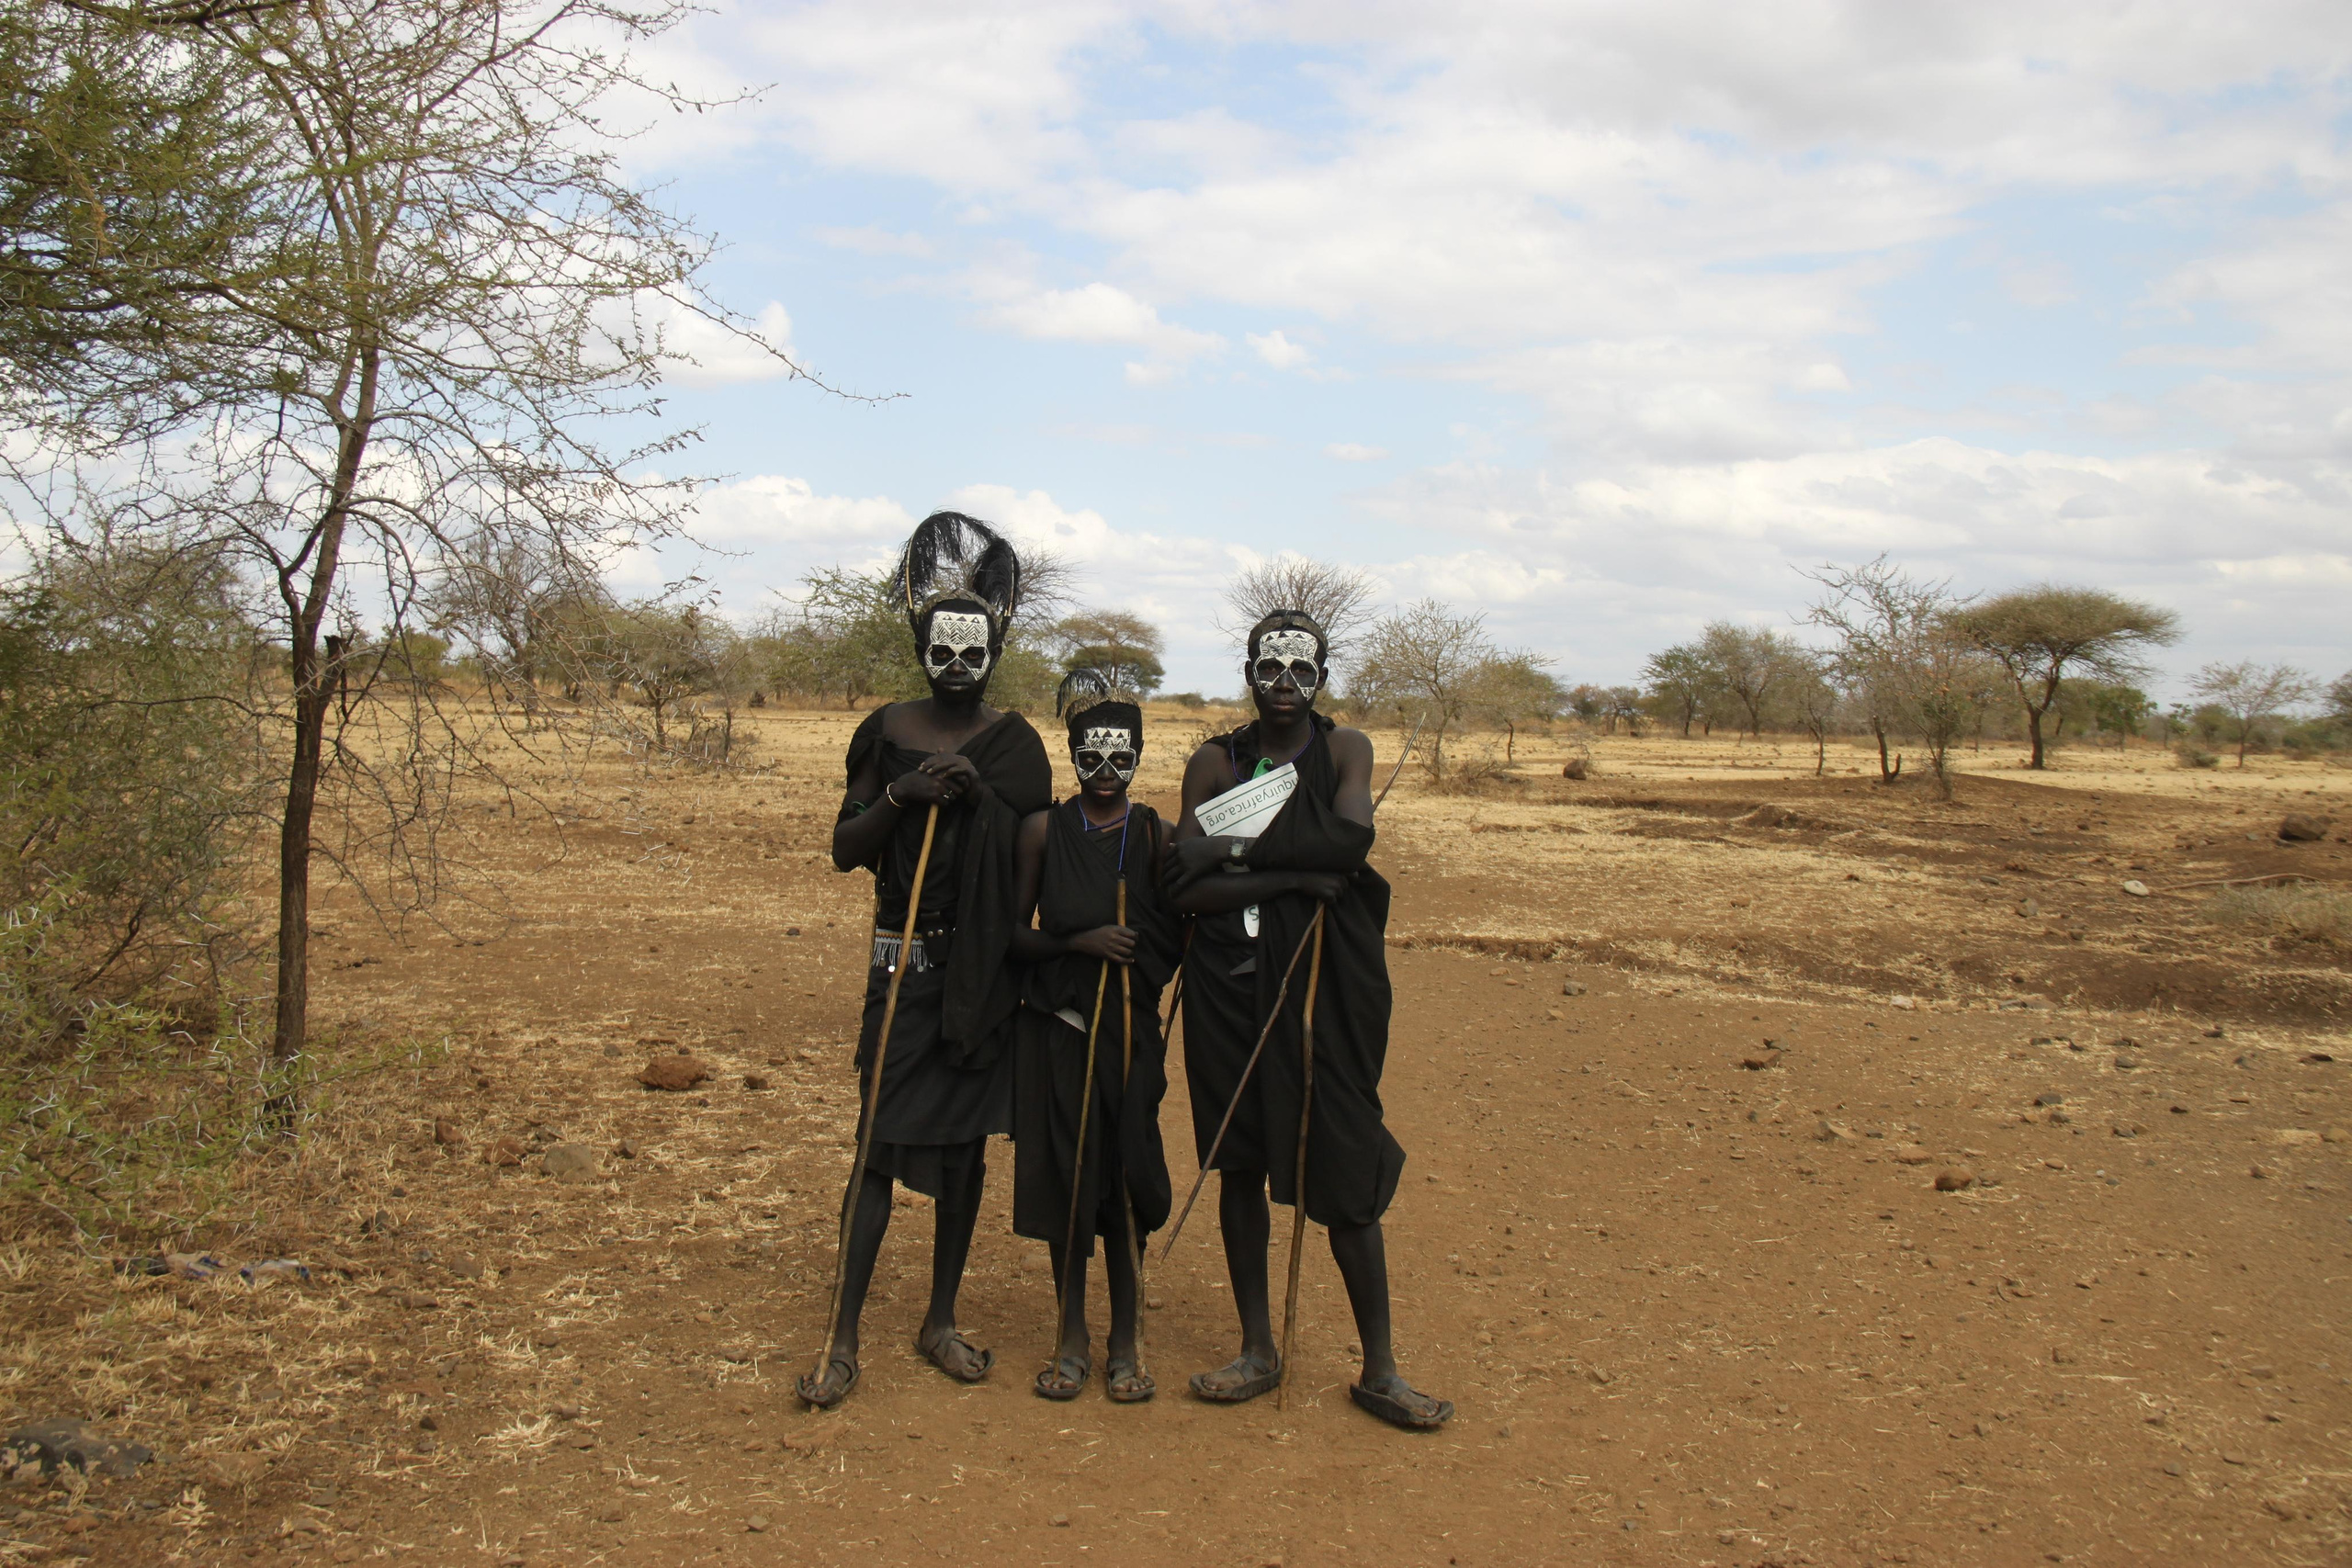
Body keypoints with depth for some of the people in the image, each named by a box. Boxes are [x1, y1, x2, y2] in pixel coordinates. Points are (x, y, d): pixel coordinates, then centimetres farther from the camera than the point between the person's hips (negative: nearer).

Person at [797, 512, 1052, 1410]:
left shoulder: (1014, 746, 4)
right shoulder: (890, 732, 3)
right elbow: (844, 849, 0)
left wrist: (981, 795, -8)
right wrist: (902, 795, -13)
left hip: (985, 968, 1)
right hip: (903, 964, -1)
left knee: (964, 1141, 8)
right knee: (882, 1142, -3)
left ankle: (941, 1320, 22)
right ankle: (844, 1341, 4)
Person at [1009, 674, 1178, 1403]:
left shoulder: (1156, 834, 2)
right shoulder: (1043, 830, 1)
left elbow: (1178, 934, 6)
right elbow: (1014, 932, 0)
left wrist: (1143, 957, -13)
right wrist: (1081, 941, -14)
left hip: (1131, 1025, 0)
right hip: (1057, 1023, 0)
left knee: (1127, 1176, 3)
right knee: (1064, 1172, 4)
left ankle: (1124, 1341, 18)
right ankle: (1072, 1335, 20)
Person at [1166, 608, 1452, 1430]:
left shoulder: (1345, 750, 4)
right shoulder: (1215, 761, 5)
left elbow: (1351, 839, -16)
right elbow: (1185, 885, -7)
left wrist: (1238, 850, -14)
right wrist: (1295, 875, -15)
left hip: (1327, 983, -2)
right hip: (1231, 984, 2)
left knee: (1347, 1172, 0)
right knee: (1240, 1164, 9)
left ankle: (1379, 1369, 11)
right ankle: (1258, 1350, 23)